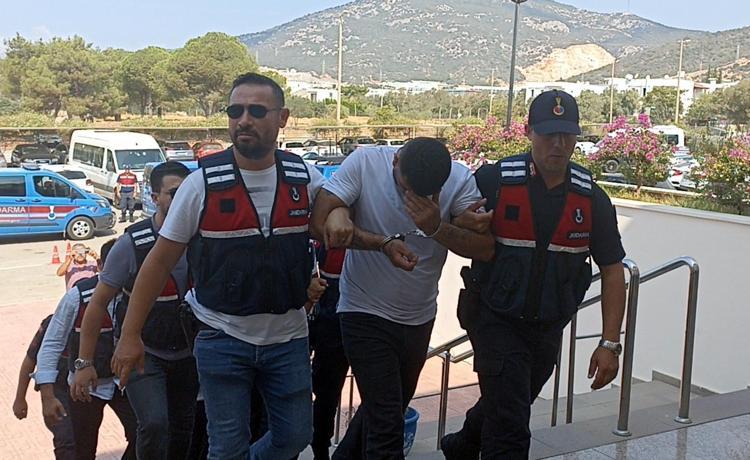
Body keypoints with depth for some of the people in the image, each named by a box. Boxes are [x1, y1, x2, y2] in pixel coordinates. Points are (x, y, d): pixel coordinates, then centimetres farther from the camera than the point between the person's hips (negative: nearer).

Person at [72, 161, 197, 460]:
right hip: (142, 353, -3)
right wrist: (85, 363, -8)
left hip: (186, 354, 4)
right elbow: (98, 303, -10)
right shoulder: (133, 244, -17)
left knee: (182, 433, 14)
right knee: (154, 424, -22)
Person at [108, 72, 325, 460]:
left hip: (288, 336, 3)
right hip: (222, 338, -2)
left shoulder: (307, 179, -5)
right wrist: (130, 335, -4)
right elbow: (161, 260, -5)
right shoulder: (203, 183, -11)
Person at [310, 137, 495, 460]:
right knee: (387, 424, -8)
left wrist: (437, 228, -32)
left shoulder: (460, 179, -12)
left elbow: (485, 248, -16)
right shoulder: (365, 162, -17)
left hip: (420, 317, 5)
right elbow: (321, 220, -21)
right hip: (366, 312, -5)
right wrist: (385, 243, -29)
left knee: (392, 405, 24)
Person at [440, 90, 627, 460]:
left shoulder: (592, 199, -4)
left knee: (505, 405, 24)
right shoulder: (494, 180, -13)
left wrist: (610, 343, -5)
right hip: (496, 320, -4)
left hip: (548, 328, 5)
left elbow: (612, 271, 1)